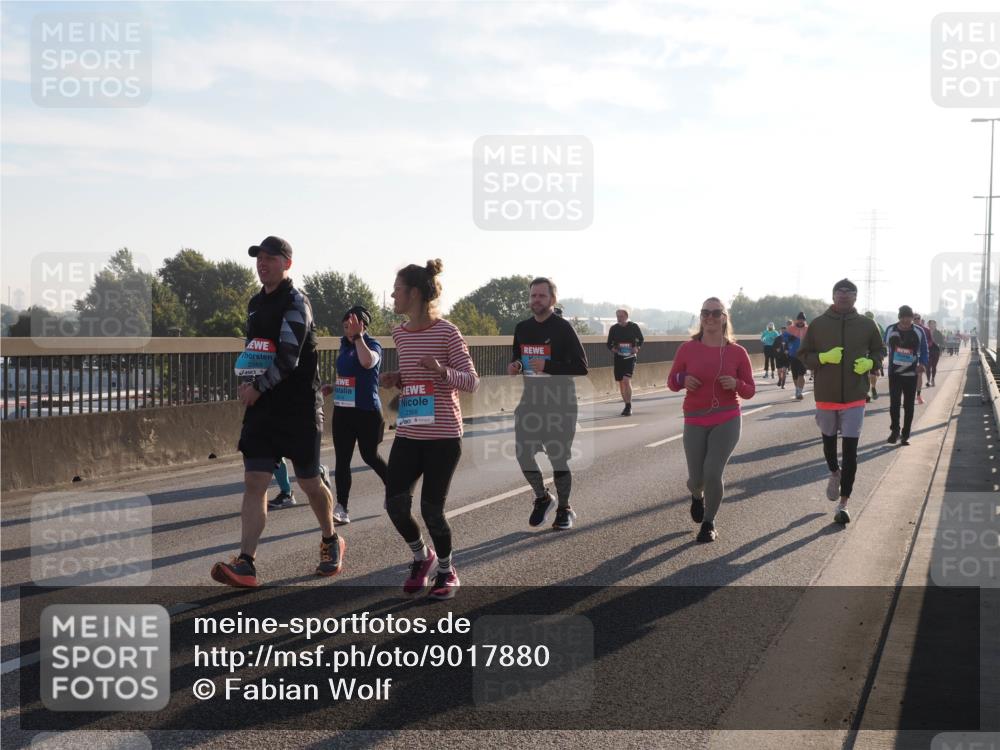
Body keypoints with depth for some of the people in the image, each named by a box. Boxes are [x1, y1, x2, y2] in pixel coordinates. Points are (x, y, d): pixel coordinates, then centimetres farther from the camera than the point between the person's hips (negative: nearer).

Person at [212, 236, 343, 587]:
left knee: (309, 482, 5)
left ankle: (331, 541, 31)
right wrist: (247, 383, 9)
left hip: (299, 407, -7)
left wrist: (257, 388, -14)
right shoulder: (256, 303, 14)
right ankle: (245, 565, -9)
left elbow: (289, 358, -20)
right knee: (254, 482, -5)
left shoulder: (296, 302, -12)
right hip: (263, 407, 7)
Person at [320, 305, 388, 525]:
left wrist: (357, 336, -26)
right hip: (342, 410, 6)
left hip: (367, 411, -6)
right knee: (342, 459, -1)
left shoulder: (373, 345, -10)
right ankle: (341, 509, 0)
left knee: (369, 456, 9)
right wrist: (332, 387, 7)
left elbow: (367, 362, -35)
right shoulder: (344, 345, 10)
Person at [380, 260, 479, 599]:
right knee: (395, 503, -2)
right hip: (408, 435, 6)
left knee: (431, 509, -4)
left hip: (443, 436, -5)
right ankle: (421, 557, 26)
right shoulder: (400, 334, 7)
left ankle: (447, 571, 21)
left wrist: (443, 371, -28)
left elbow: (472, 382, -10)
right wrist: (396, 380, 1)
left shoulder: (447, 332, -11)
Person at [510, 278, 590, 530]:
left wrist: (548, 366, -23)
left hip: (560, 402, -5)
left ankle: (564, 509, 18)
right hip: (530, 399, 5)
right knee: (522, 452, -1)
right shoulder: (521, 328, 10)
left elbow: (581, 367, -12)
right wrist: (514, 367, 0)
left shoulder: (563, 328, -7)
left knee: (559, 457, 0)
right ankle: (542, 498, 24)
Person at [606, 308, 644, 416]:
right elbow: (609, 343, 12)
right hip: (618, 357, 3)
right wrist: (613, 348, -10)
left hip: (630, 357, -3)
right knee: (621, 382, 8)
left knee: (627, 380, -19)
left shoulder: (633, 327, -1)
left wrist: (637, 347, -5)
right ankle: (627, 405, 23)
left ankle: (628, 406, -14)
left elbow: (641, 339, 13)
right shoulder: (613, 329, 3)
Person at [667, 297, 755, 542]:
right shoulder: (687, 349, -2)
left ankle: (709, 523, 10)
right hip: (695, 422, 1)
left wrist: (736, 384, -17)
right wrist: (682, 379, -16)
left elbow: (750, 391, 4)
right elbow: (671, 381, 6)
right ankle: (697, 495, 45)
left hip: (727, 421, -1)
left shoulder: (737, 352, -3)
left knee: (712, 472, -16)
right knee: (697, 478, 4)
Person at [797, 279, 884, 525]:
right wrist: (823, 357, -16)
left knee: (850, 450, -5)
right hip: (826, 394, 1)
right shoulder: (818, 324, -2)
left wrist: (870, 362, -8)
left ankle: (843, 504, -2)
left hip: (855, 396, -1)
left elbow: (878, 351, 14)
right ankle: (835, 473, 50)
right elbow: (803, 355, 3)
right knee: (829, 439, 18)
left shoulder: (867, 325, 1)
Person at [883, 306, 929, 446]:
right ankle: (895, 430, 14)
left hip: (911, 374, -1)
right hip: (894, 373, 1)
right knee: (894, 403, -4)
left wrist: (923, 363, -17)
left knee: (908, 406, 3)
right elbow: (886, 347, 9)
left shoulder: (918, 331, -6)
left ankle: (905, 435, 12)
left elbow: (924, 350, 1)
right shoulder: (890, 330, -3)